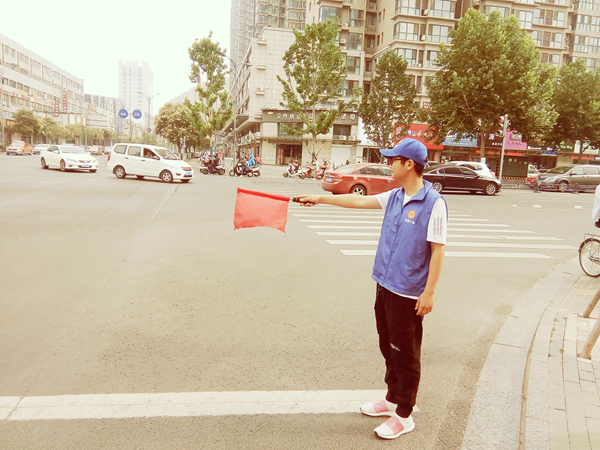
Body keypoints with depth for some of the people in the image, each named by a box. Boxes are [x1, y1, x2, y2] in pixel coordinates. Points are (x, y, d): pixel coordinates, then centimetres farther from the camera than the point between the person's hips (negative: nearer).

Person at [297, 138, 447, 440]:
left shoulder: (433, 203, -16)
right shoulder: (394, 197, 6)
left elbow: (437, 250, -15)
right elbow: (358, 200, 15)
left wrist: (429, 292, -16)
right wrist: (321, 199, 17)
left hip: (408, 293, -7)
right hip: (385, 286, 8)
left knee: (405, 355, 7)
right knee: (388, 348, 20)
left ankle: (404, 416, 25)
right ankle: (393, 399, 40)